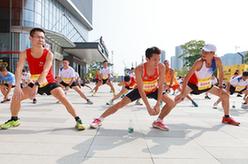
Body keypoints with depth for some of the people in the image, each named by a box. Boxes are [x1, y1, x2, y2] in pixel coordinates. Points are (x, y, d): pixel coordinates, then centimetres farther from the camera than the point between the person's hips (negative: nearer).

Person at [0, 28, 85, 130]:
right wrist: (17, 86, -35)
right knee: (16, 97, -1)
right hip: (35, 83, 4)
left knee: (63, 98, -20)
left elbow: (45, 71, -32)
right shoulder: (25, 54, -11)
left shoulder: (49, 54, -21)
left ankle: (78, 120, -9)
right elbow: (19, 69, -20)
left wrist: (36, 86, -45)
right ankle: (14, 120, 24)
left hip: (50, 82, -3)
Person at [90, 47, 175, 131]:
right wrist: (148, 107, -34)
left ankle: (158, 122, 10)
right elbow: (141, 90, -31)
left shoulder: (161, 67, -27)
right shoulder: (139, 69, -34)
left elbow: (160, 86, -20)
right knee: (121, 103, -11)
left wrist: (158, 104, -26)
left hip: (154, 90, 3)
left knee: (171, 103, -11)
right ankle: (99, 119, 4)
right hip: (140, 90, -2)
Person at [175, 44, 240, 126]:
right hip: (193, 83, -5)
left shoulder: (217, 60, -19)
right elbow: (187, 77, -34)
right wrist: (182, 94, -38)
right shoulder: (199, 62, -32)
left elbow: (221, 73, 1)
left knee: (225, 95, 6)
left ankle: (226, 118, 26)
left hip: (206, 84, 6)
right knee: (178, 98, -21)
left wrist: (220, 87, -3)